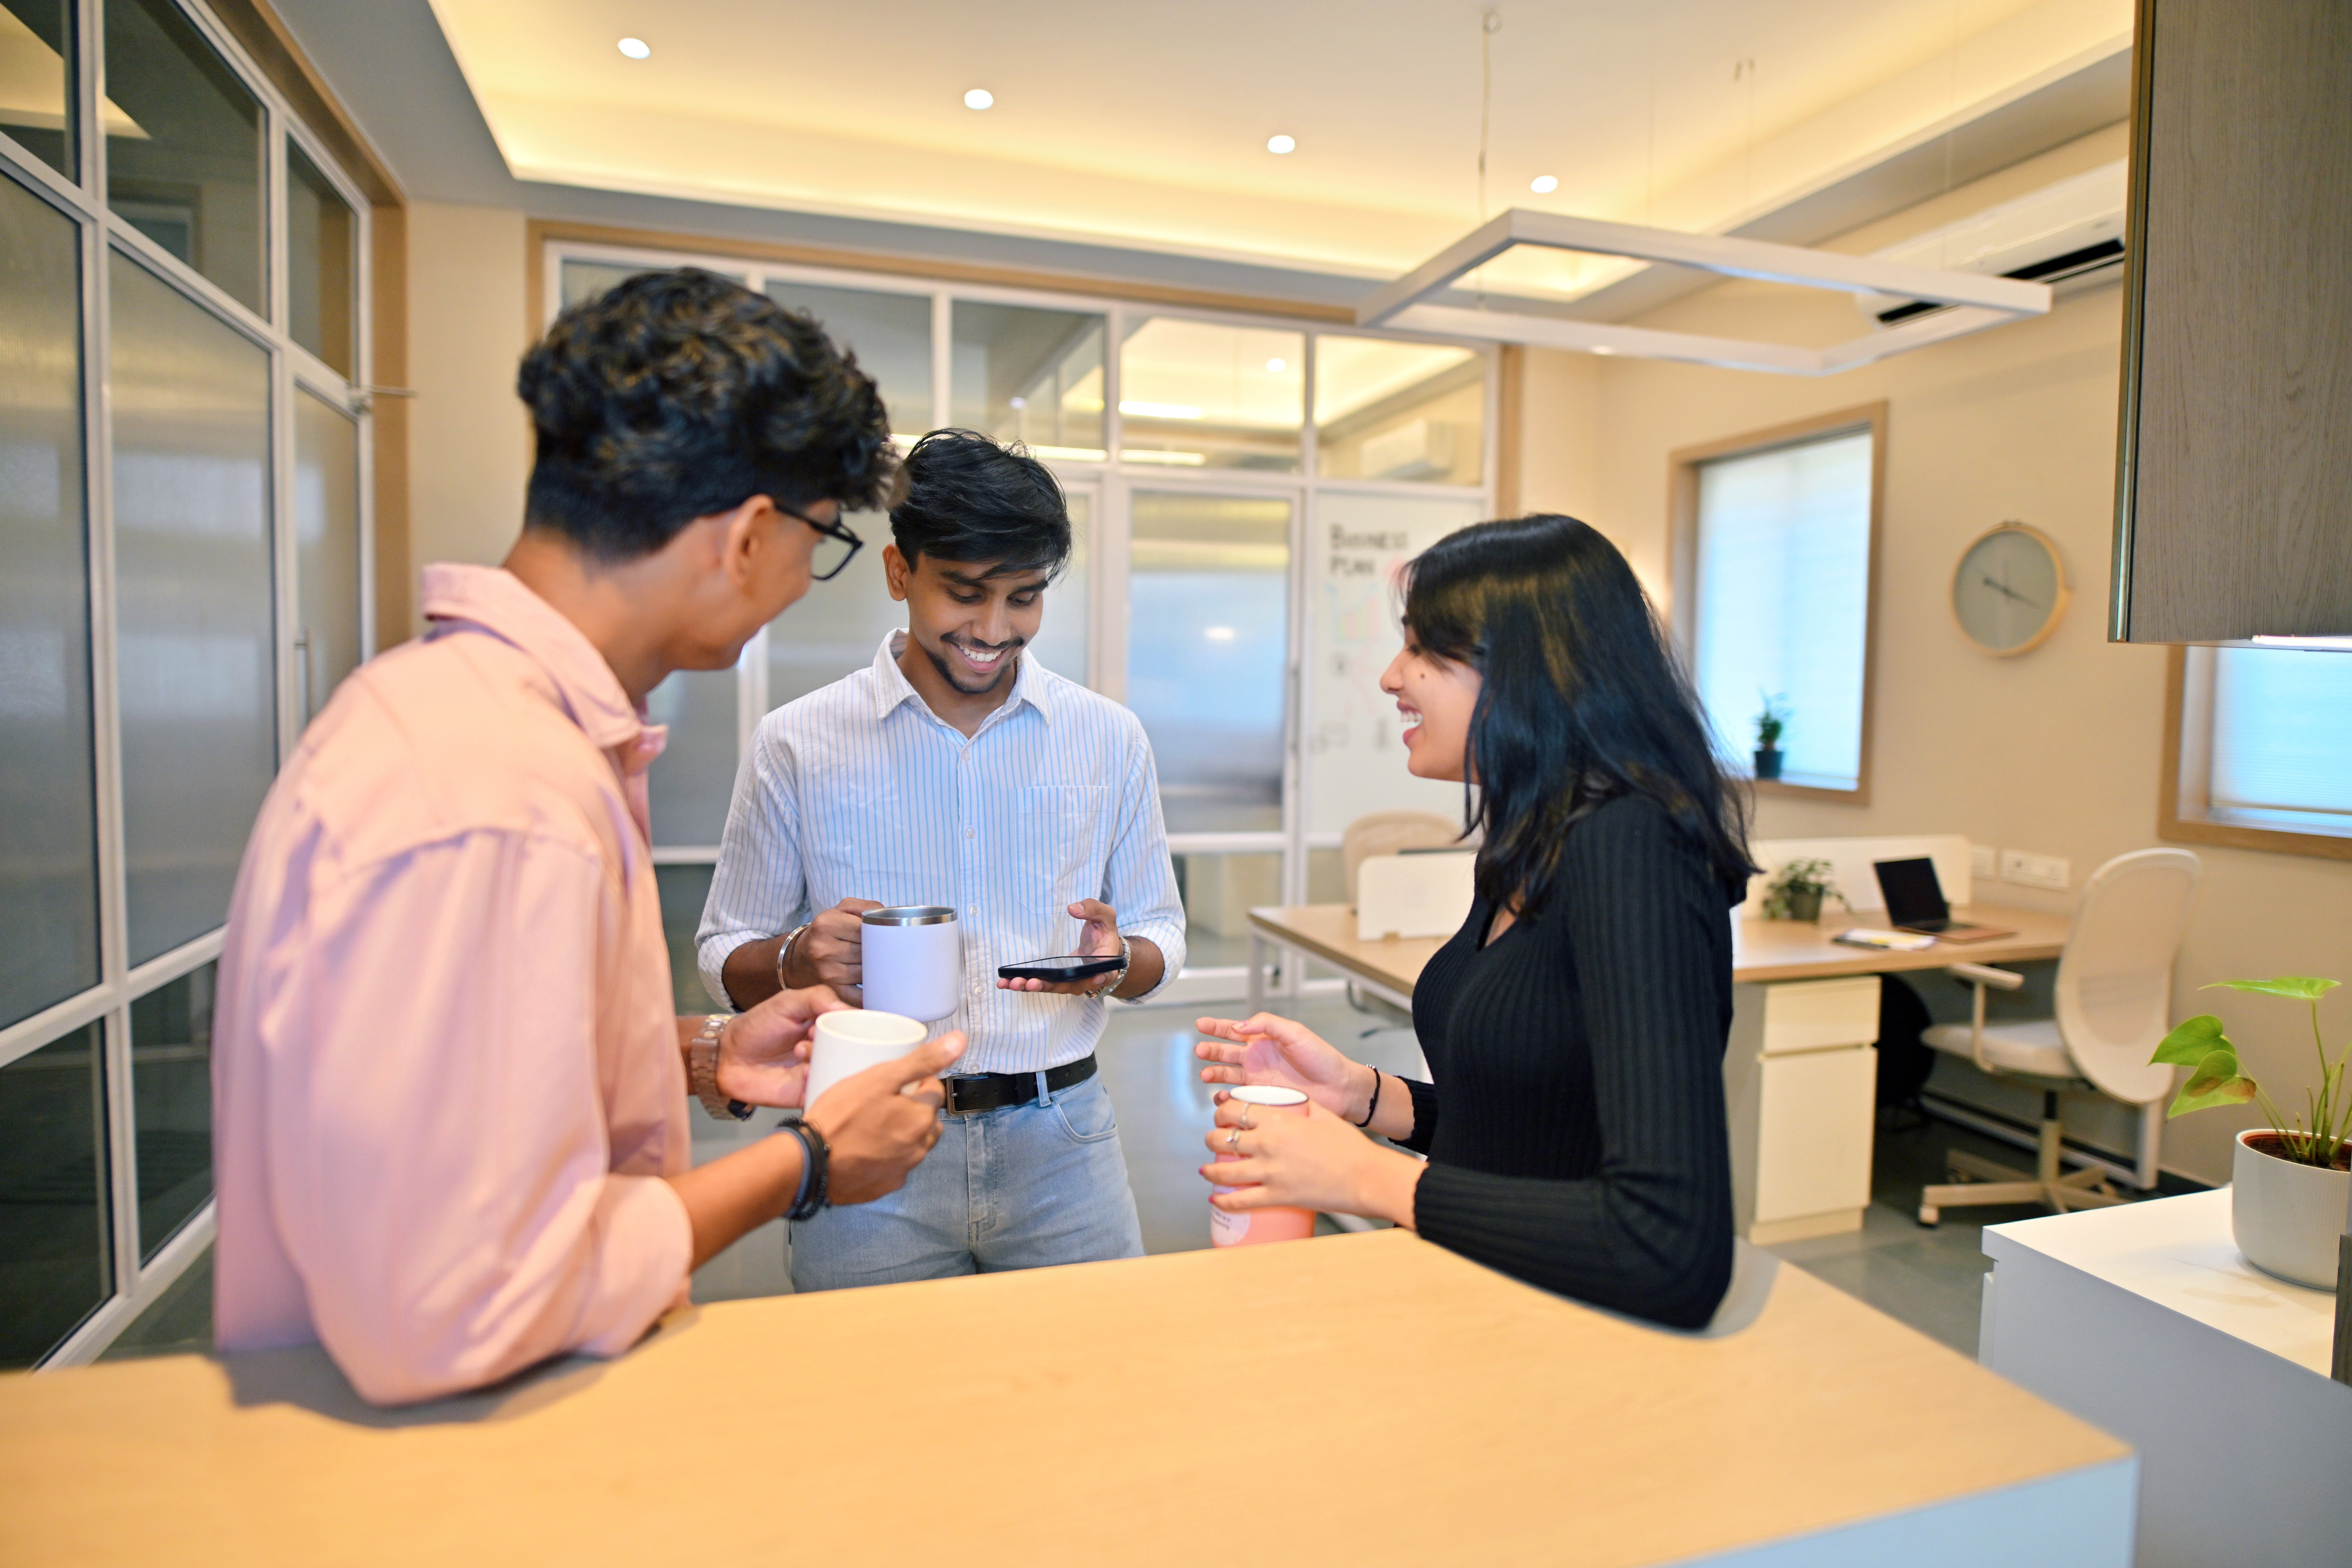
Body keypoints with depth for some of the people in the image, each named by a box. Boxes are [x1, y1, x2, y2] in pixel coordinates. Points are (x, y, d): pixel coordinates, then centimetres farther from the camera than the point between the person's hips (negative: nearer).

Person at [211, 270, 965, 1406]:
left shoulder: (464, 707, 4)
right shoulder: (488, 808, -27)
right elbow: (442, 1313, -26)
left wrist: (700, 1056, 6)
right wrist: (801, 1165, -16)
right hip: (417, 1437, -8)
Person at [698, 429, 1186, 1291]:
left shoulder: (1110, 739, 4)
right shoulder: (797, 744, -1)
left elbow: (1160, 934, 10)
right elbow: (726, 958, 5)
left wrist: (1119, 960, -13)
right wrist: (798, 961, -18)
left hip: (1058, 1148, 2)